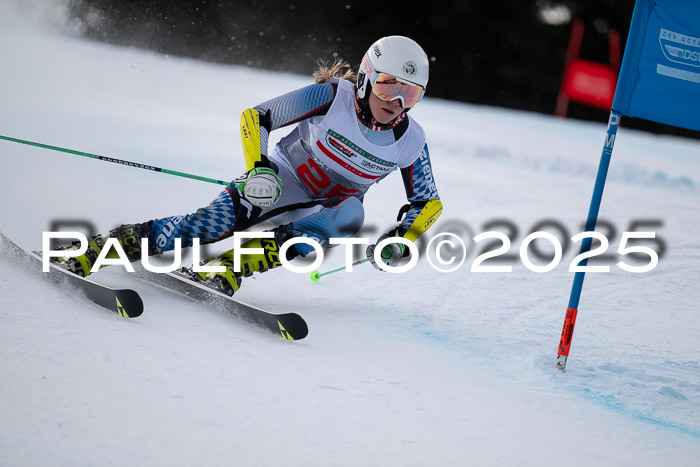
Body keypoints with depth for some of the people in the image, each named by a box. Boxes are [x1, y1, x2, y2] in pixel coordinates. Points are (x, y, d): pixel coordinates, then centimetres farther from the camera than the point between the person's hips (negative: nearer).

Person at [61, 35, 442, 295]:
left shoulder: (411, 142, -12)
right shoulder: (333, 97, -21)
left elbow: (428, 202, 2)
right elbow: (255, 117, -16)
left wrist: (401, 240, -15)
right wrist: (258, 168, -32)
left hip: (335, 205, 3)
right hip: (283, 178, -3)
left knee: (349, 217, -35)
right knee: (212, 223, -27)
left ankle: (226, 269, -39)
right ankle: (90, 253, -24)